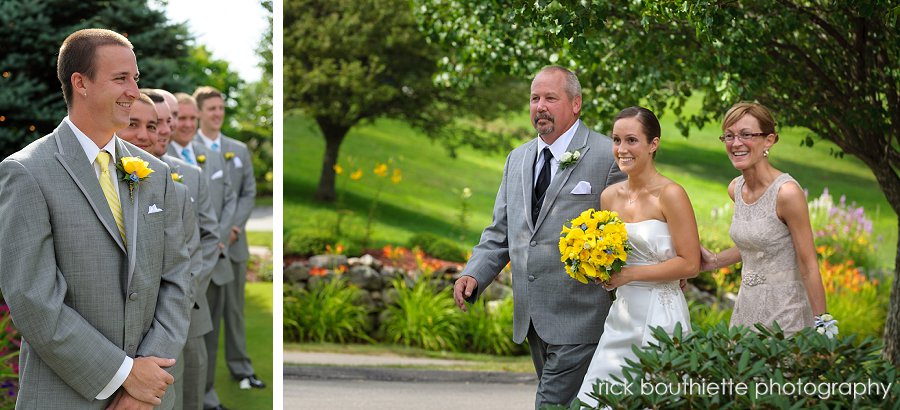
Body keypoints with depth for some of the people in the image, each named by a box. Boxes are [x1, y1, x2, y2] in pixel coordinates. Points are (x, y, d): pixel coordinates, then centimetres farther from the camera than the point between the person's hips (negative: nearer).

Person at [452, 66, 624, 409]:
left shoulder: (607, 156, -6)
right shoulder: (518, 159, 15)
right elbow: (501, 232, 16)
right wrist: (474, 274, 2)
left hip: (578, 317, -7)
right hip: (532, 318, 7)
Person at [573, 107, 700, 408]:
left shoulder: (670, 195, -10)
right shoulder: (610, 196, 8)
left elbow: (690, 264, -13)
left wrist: (629, 274, -15)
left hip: (660, 315, -6)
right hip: (621, 315, 6)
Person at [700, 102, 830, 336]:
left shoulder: (787, 192, -18)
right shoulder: (735, 189, 5)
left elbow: (809, 265, -15)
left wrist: (821, 325, -14)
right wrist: (715, 261, 11)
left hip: (784, 308, -7)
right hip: (747, 304, 7)